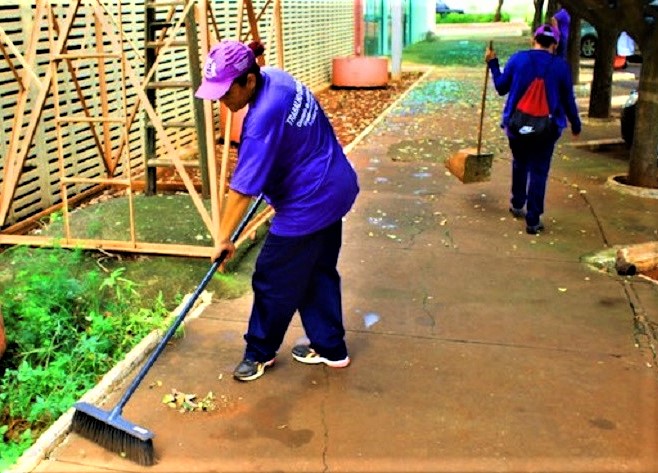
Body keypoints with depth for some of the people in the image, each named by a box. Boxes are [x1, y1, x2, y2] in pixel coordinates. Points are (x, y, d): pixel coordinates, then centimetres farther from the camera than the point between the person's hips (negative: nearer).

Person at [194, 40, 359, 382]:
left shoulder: (263, 119, -28)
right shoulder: (277, 78, 0)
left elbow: (243, 189, -24)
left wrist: (223, 238, -14)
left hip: (309, 203, -10)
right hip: (335, 187, 10)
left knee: (273, 280, 6)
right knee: (319, 272, 20)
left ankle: (260, 352, 26)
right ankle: (330, 348, 33)